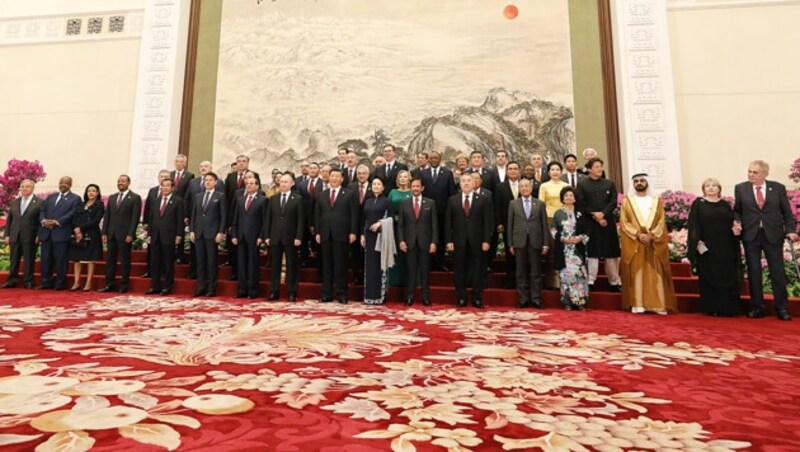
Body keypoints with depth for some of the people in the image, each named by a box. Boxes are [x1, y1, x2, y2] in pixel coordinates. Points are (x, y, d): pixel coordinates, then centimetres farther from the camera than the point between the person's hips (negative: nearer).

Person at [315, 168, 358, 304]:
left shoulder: (349, 194, 4)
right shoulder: (322, 195, 14)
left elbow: (354, 215, -2)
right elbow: (317, 215, 12)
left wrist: (353, 232, -9)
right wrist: (317, 232, 4)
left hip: (341, 234, -3)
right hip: (325, 234, 3)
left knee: (341, 265, 1)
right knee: (326, 265, 6)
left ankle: (342, 294, 8)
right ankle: (327, 294, 13)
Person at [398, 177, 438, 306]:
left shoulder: (430, 203, 5)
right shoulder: (404, 203, 8)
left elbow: (434, 224, 1)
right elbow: (400, 224, 6)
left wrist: (434, 242, -6)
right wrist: (401, 240, -4)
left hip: (425, 241, -1)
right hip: (409, 242, 1)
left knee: (425, 270, 4)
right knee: (411, 270, 3)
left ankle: (426, 296, 11)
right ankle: (410, 296, 9)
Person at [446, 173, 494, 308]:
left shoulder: (483, 200, 4)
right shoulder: (452, 200, 8)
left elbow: (488, 222, 0)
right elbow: (448, 222, 5)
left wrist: (486, 240, -7)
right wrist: (448, 240, -3)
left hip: (477, 242, -1)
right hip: (459, 241, 1)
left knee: (478, 272, 4)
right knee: (460, 272, 6)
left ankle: (477, 299, 14)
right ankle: (461, 299, 16)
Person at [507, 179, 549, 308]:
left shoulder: (540, 204, 8)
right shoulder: (513, 204, 8)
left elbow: (544, 224, 5)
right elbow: (510, 224, 5)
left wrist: (545, 243, -1)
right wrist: (510, 244, 0)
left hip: (535, 241, 0)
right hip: (520, 241, 0)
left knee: (536, 272, 4)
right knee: (521, 272, 5)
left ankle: (536, 299, 11)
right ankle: (522, 299, 12)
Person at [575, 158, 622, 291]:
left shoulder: (609, 184, 12)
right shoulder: (582, 184, 3)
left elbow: (613, 202, 2)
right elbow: (581, 205, -5)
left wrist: (603, 214, -14)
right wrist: (595, 216, -11)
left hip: (608, 222, 3)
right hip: (589, 223, -3)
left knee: (611, 253, 7)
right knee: (591, 253, 0)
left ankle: (615, 282, 15)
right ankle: (590, 282, 6)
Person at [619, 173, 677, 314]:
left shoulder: (657, 201, 12)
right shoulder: (627, 201, 9)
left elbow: (661, 223, 2)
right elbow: (624, 223, -1)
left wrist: (651, 235, -14)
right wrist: (638, 234, -14)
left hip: (655, 244, 1)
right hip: (634, 244, -1)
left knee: (655, 275, 0)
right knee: (636, 273, -3)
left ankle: (657, 304, 4)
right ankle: (637, 304, -1)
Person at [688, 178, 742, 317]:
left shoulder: (726, 205, 12)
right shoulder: (698, 203, 2)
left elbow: (732, 223, 14)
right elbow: (693, 225, -5)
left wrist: (736, 230, -9)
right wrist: (697, 242, -14)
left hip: (725, 248, 3)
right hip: (706, 247, -3)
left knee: (727, 277, 3)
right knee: (709, 278, 0)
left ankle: (728, 308, 9)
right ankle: (711, 308, 5)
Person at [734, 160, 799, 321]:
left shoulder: (778, 188, 3)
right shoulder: (740, 188, 4)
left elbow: (787, 212, 4)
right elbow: (737, 210, 9)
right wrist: (737, 222, -10)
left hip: (773, 235, 0)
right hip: (750, 236, 0)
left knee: (778, 271, 5)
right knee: (754, 272, 5)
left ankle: (782, 308, 16)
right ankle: (757, 306, 15)